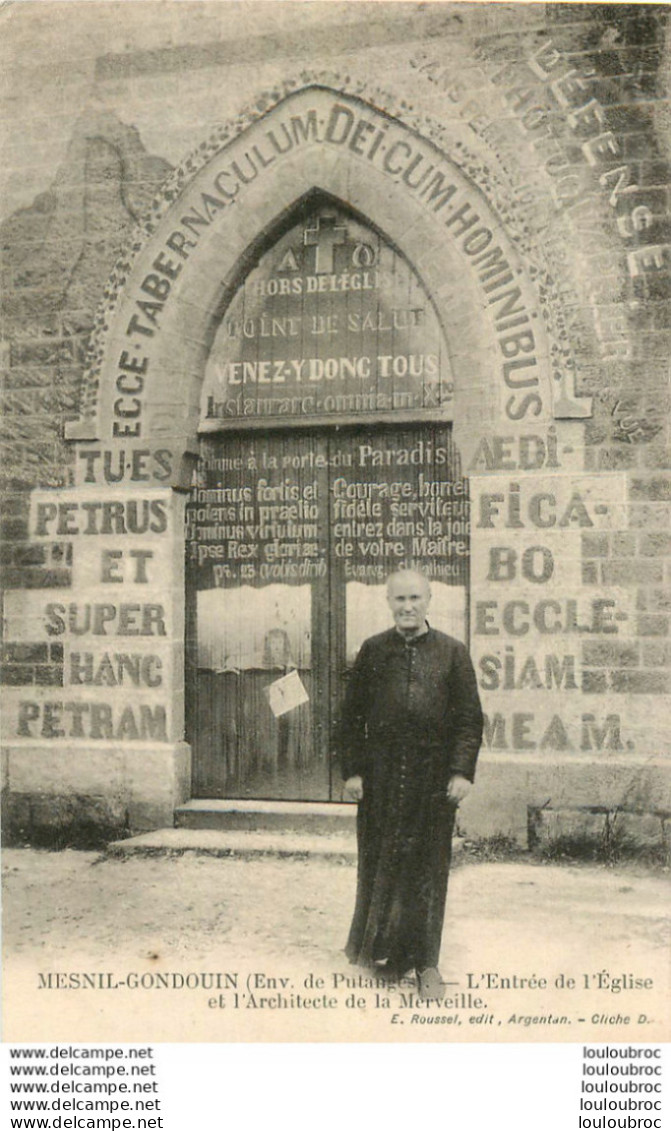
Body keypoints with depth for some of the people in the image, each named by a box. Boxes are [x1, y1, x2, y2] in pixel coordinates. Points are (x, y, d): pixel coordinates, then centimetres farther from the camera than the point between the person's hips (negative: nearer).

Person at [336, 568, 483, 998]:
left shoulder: (452, 652, 3)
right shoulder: (373, 651, 5)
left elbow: (470, 718, 1)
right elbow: (352, 716, 6)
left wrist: (463, 772, -8)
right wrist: (352, 770, -1)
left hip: (433, 777, -1)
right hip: (381, 774, 1)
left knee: (428, 866, 4)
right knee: (380, 862, 8)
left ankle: (425, 961, 16)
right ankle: (379, 947, 25)